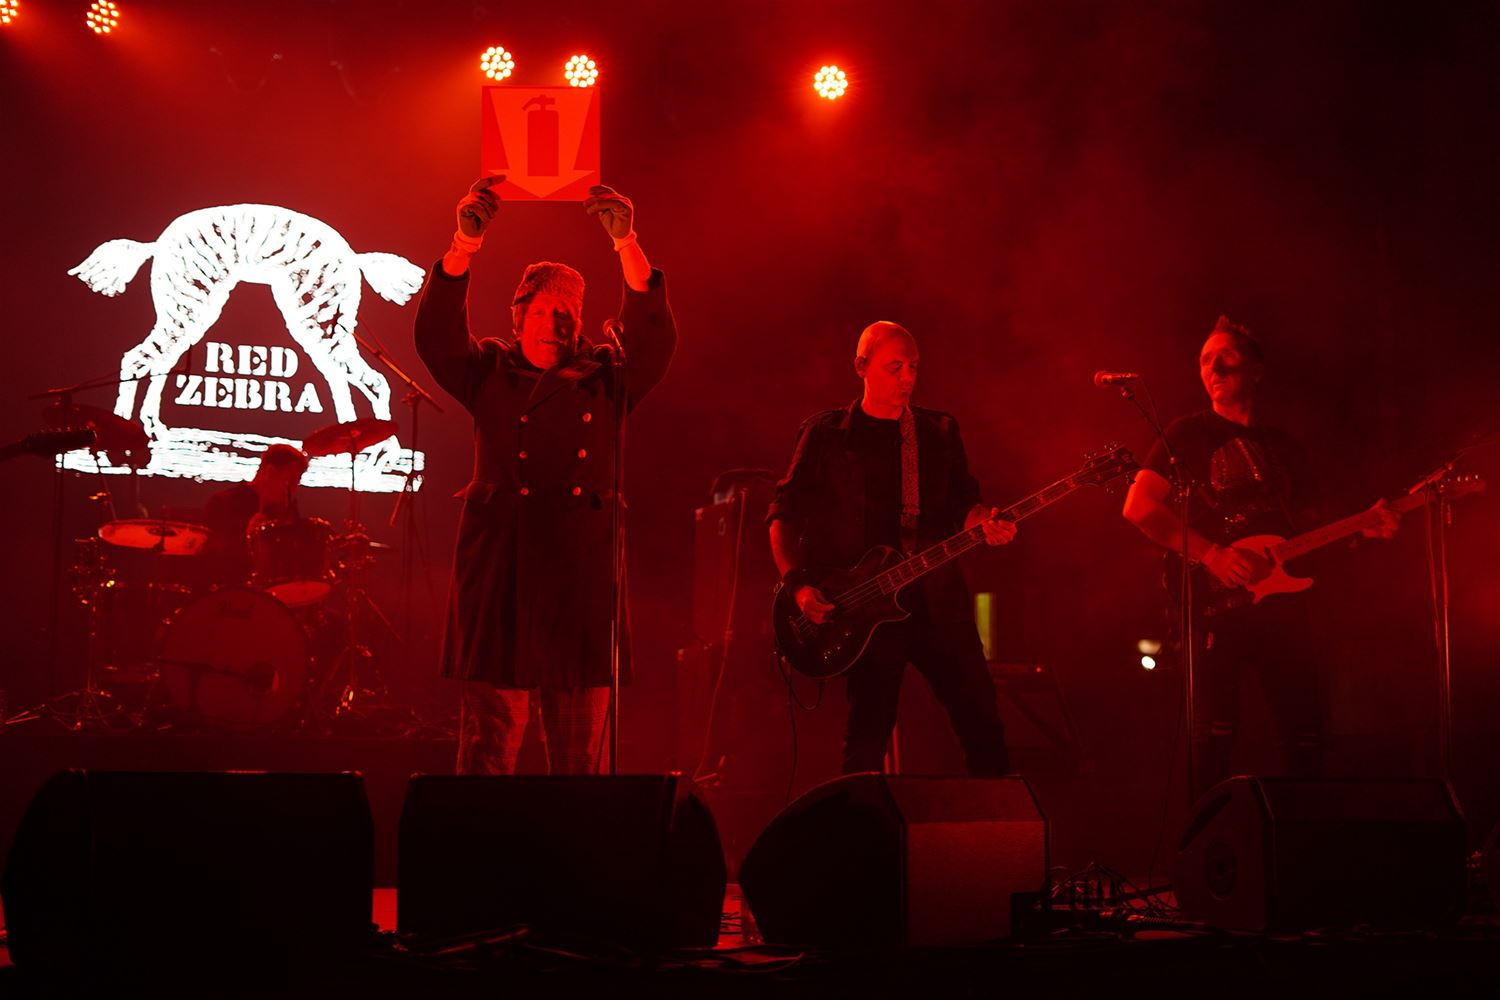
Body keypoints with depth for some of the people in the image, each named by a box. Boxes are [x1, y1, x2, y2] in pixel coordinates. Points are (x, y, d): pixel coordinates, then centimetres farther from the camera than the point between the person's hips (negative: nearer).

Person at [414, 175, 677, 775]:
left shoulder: (603, 380, 12)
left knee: (581, 754, 5)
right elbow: (436, 336, -6)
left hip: (580, 576, 1)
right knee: (486, 745, -3)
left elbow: (654, 337, -4)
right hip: (499, 572, -1)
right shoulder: (490, 374, 10)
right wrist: (465, 243, -20)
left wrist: (627, 243, -17)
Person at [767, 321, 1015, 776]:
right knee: (867, 741, -2)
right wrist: (797, 583, -8)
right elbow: (784, 513, 4)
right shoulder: (826, 433, 3)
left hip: (936, 600, 3)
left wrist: (984, 523, -9)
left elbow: (963, 502, 14)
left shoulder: (940, 431, 12)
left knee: (981, 720, 1)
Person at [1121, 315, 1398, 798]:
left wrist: (1361, 527, 1)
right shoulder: (1189, 433, 5)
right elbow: (1138, 507, -7)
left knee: (1306, 730, 1)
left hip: (1278, 597, 5)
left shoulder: (1284, 446, 20)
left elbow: (1308, 524, 21)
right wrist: (1210, 554, -17)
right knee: (1215, 732, -12)